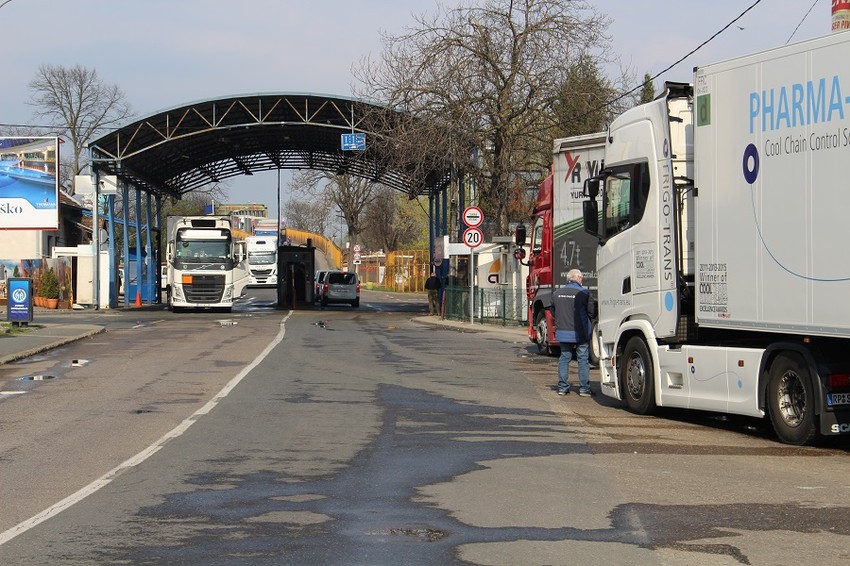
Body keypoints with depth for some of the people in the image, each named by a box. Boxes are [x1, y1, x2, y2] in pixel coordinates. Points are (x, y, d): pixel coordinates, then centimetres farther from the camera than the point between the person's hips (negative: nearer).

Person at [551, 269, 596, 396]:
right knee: (583, 359, 3)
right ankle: (584, 388, 3)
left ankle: (562, 387, 12)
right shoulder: (584, 293, -11)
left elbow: (553, 312, 13)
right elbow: (592, 312, -7)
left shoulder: (557, 293, 4)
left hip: (562, 332, 4)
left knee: (564, 358, 12)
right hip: (580, 333, -4)